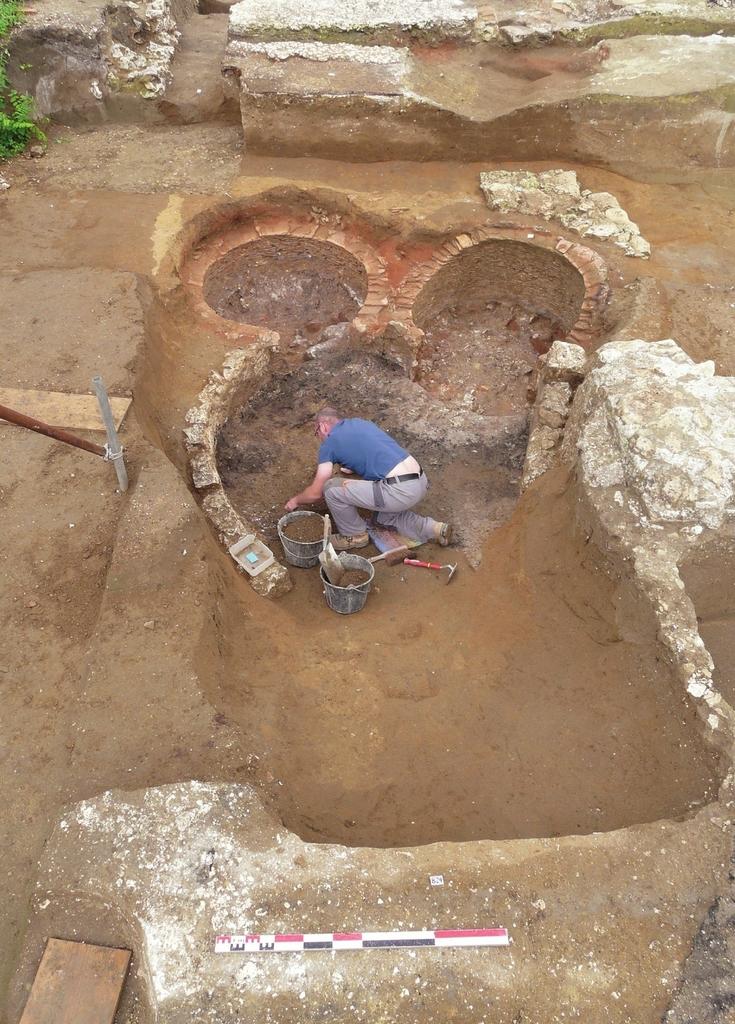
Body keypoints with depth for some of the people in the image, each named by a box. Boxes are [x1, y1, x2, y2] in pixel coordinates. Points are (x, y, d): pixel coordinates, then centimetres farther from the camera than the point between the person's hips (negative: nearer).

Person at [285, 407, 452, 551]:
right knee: (386, 516, 35)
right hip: (420, 482, 8)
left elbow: (315, 493, 7)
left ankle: (354, 536, 19)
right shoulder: (360, 422, 23)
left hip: (399, 491, -8)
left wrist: (295, 501, 27)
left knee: (331, 488, 0)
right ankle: (434, 529, 19)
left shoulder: (329, 443, 3)